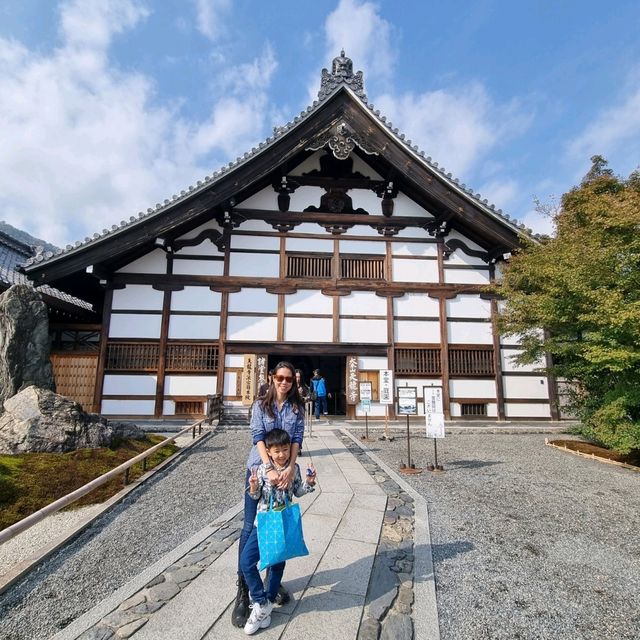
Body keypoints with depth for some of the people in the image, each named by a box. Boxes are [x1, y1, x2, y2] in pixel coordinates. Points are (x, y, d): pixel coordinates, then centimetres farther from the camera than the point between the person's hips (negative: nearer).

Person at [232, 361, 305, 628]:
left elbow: (297, 438, -6)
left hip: (285, 471, 2)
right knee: (250, 527, 0)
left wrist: (290, 468, -21)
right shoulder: (260, 405, -3)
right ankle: (243, 591, 11)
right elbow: (258, 436, -13)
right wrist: (270, 469, -25)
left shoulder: (297, 407, 2)